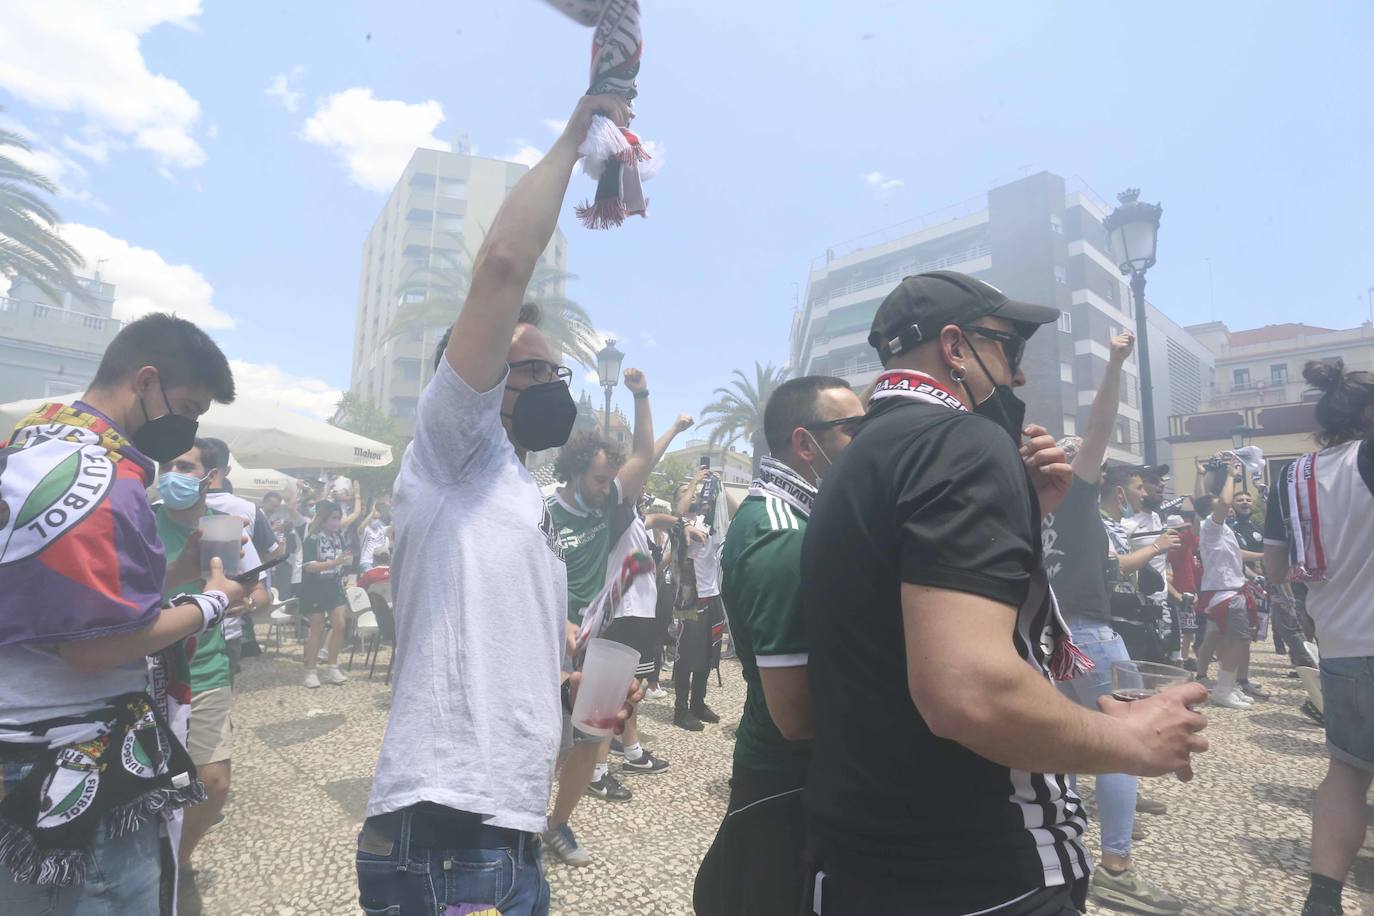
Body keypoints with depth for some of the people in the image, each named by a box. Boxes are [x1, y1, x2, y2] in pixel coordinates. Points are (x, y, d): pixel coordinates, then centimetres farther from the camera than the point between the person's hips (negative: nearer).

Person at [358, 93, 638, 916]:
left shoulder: (523, 504, 18)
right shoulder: (452, 457, -7)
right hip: (441, 843, -9)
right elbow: (503, 265, -19)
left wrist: (571, 693, 7)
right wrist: (574, 137, -8)